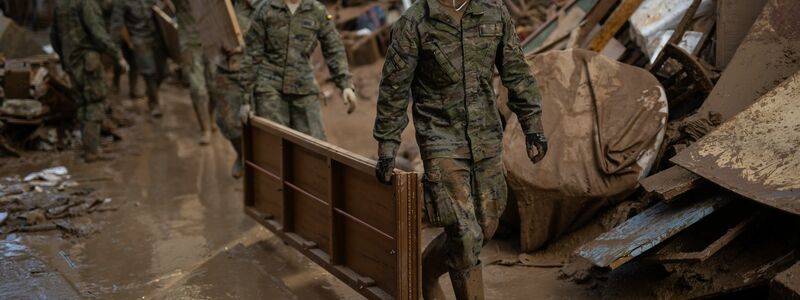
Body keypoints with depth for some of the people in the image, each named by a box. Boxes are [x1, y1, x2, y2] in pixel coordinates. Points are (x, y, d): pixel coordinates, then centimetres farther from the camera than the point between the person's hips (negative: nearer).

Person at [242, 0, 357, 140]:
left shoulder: (318, 11, 2)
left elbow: (334, 50, 3)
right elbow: (252, 56, 0)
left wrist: (346, 84, -9)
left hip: (303, 88, 2)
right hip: (270, 87, -2)